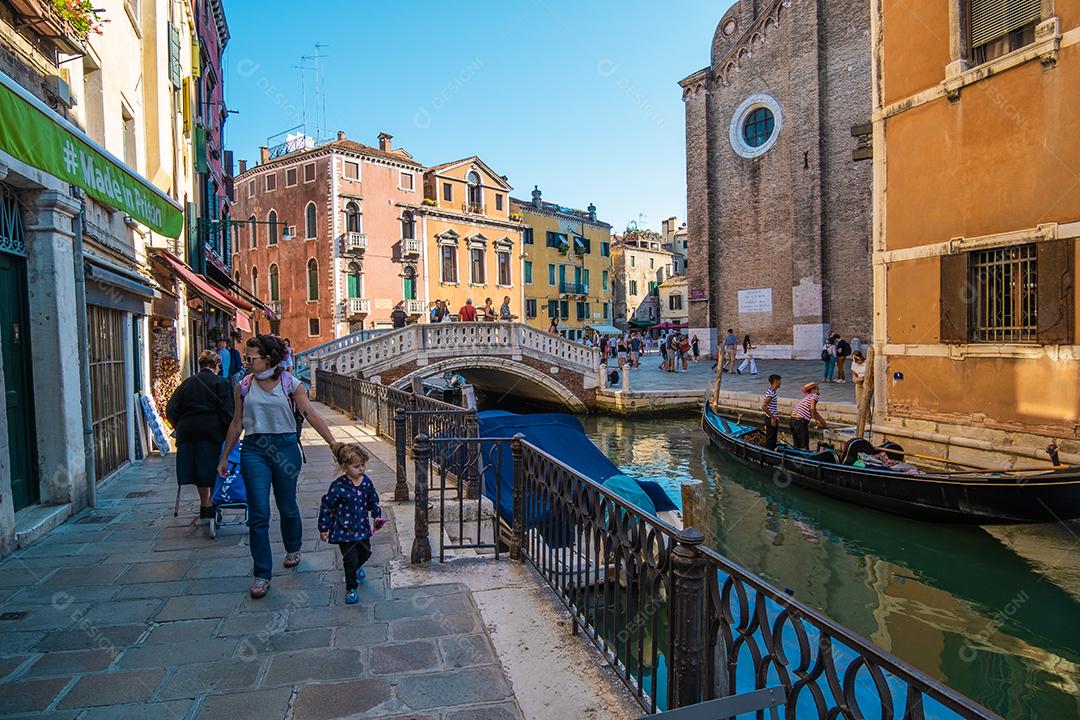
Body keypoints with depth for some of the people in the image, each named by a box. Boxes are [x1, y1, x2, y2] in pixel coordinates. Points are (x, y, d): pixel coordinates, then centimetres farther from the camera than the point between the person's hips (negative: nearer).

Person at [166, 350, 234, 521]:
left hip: (188, 432, 4)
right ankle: (212, 507, 9)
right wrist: (231, 433, -4)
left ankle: (204, 506, 23)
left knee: (199, 470, 14)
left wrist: (180, 427, 17)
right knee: (213, 470, 7)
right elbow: (227, 411, -9)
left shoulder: (187, 383, 11)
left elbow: (171, 409, 7)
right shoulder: (221, 382, -2)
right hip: (212, 431, -4)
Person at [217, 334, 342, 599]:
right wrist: (225, 457, 15)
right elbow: (237, 423, 12)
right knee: (258, 514, -3)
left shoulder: (290, 384, -2)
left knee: (287, 506, 13)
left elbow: (311, 415, -7)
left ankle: (293, 549, 42)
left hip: (285, 447, -1)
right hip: (254, 450, 1)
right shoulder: (244, 386, 4)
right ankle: (261, 574, 7)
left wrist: (333, 443, -14)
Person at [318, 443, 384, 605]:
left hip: (362, 527, 6)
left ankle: (356, 568, 53)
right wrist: (323, 528, -6)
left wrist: (377, 516, 1)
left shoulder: (366, 482, -5)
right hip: (344, 530, -5)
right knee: (351, 559, -3)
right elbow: (326, 506, -11)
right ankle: (351, 588, 18)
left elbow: (373, 501, 10)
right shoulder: (338, 486, -21)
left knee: (365, 553, 20)